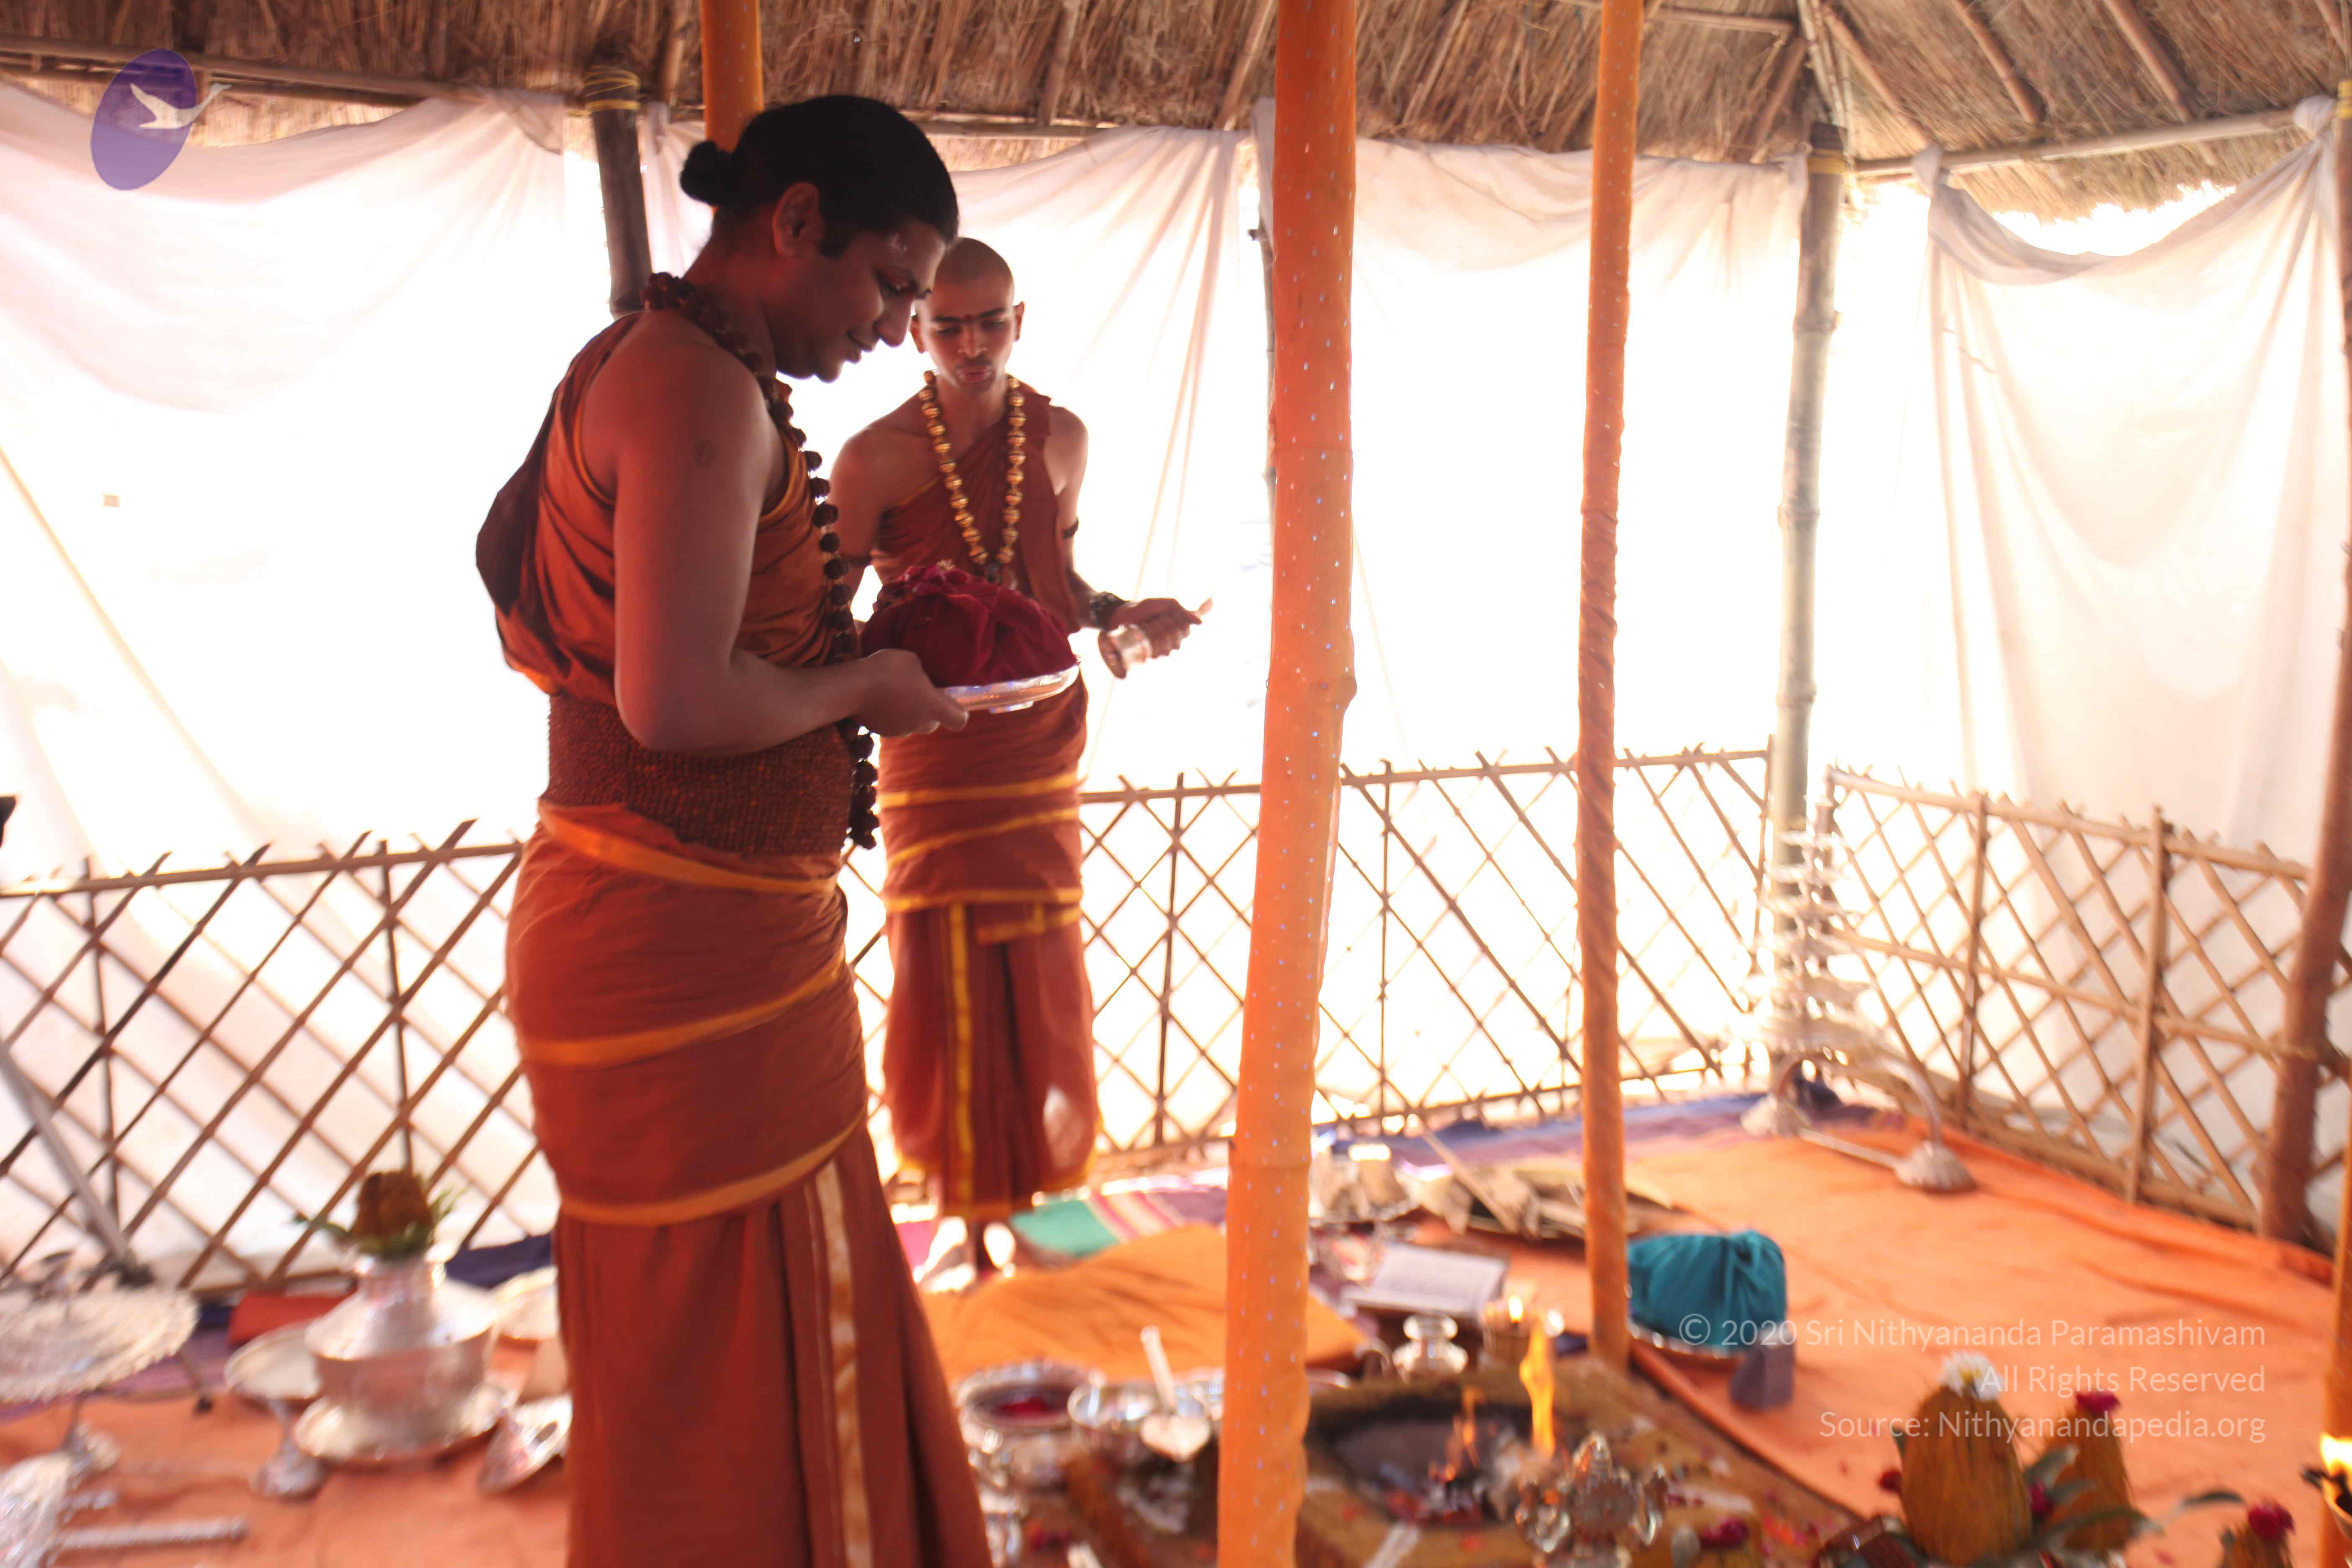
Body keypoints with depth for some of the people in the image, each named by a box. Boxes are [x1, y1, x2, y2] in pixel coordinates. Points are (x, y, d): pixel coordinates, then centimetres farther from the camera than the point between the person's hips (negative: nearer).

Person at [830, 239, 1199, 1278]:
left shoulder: (1060, 438, 5)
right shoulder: (876, 458, -8)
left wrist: (1118, 616, 0)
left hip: (1041, 736, 4)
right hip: (933, 750, -3)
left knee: (1039, 987, 10)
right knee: (953, 988, 0)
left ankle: (1027, 1187, 29)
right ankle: (968, 1216, 18)